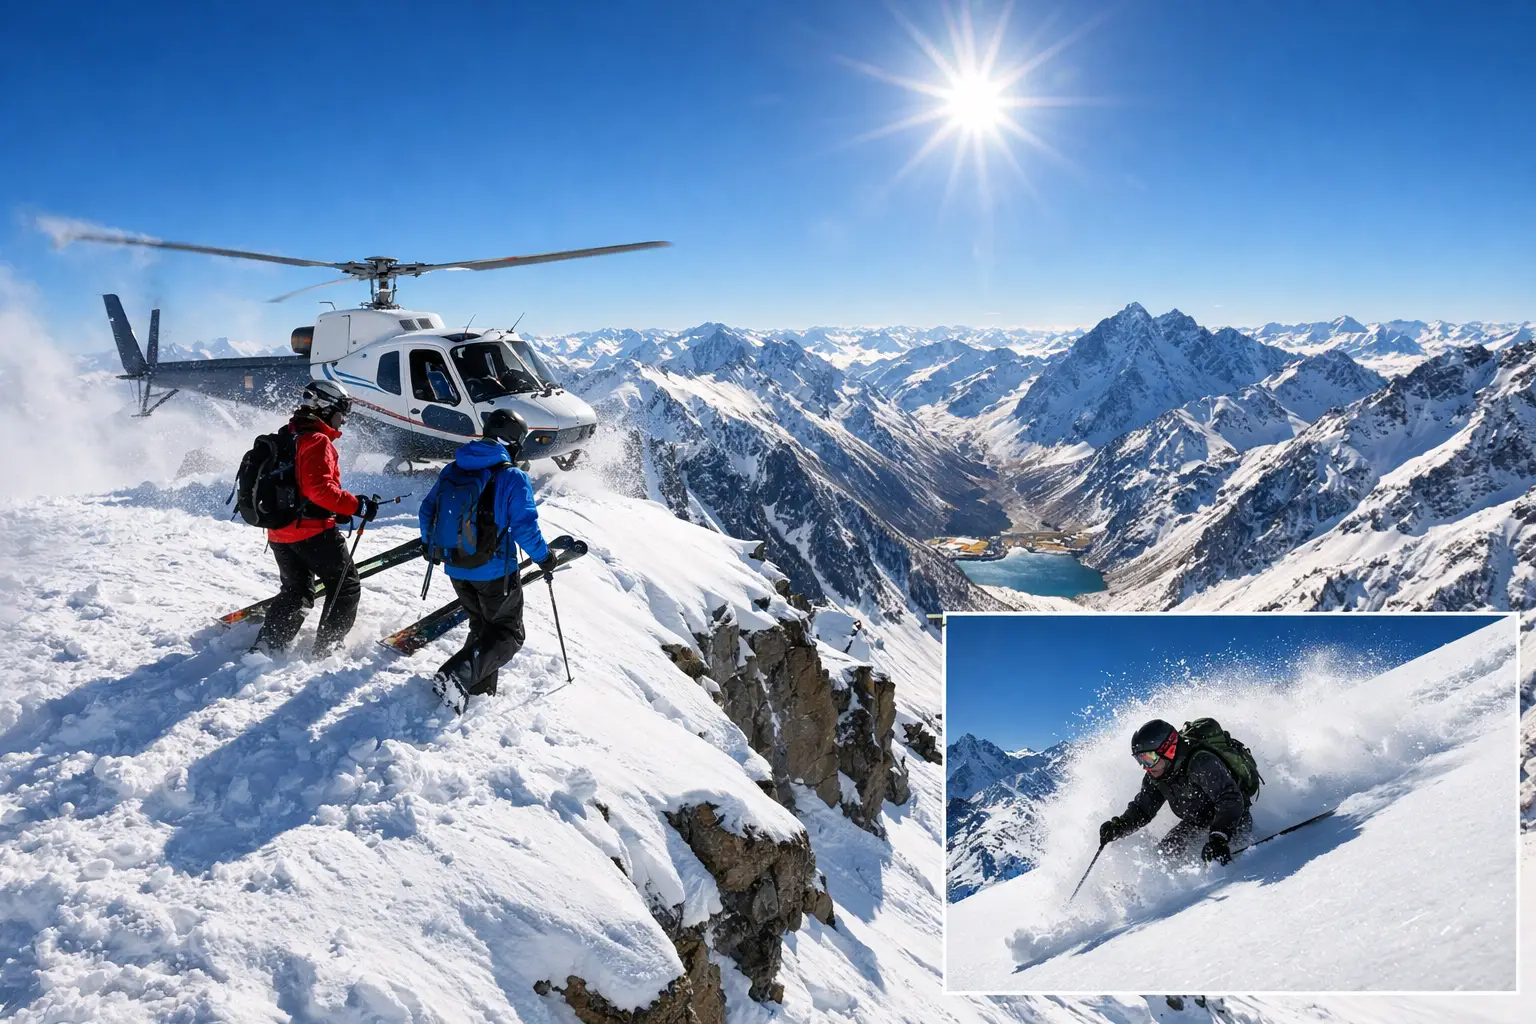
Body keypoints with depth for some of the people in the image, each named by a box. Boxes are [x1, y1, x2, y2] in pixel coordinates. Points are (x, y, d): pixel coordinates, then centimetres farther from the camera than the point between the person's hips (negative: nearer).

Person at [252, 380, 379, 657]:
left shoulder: (287, 438, 16)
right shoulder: (317, 441, -14)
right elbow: (320, 488, -25)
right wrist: (356, 506, -19)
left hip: (280, 532, 9)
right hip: (312, 531, -9)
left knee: (295, 590, 21)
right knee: (346, 587, 5)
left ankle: (267, 643, 12)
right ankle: (327, 648, 2)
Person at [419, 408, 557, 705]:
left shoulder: (453, 470, 4)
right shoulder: (514, 478, -14)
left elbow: (428, 508, 12)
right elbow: (525, 527, -17)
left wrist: (430, 543, 28)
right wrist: (544, 557, -1)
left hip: (456, 570, 6)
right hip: (495, 572, -6)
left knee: (481, 626, 24)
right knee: (508, 633, 7)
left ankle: (478, 689, 15)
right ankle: (461, 672, -15)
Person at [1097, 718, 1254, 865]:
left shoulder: (1201, 764, -33)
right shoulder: (1155, 776, -9)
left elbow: (1231, 800, -41)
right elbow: (1142, 810, -1)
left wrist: (1219, 837, -54)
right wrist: (1117, 827, -20)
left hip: (1231, 820, -6)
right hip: (1197, 822, 6)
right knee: (1167, 851, -6)